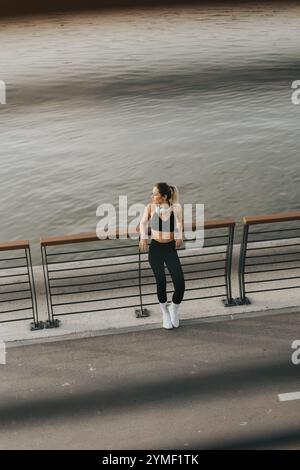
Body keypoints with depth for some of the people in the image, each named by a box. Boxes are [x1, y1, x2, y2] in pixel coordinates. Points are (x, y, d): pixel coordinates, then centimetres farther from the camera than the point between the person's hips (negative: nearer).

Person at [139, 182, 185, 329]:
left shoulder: (176, 208, -7)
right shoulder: (150, 207, -3)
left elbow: (179, 223, -18)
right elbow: (143, 223, -10)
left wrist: (179, 236, -39)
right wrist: (143, 237, -31)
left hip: (170, 249, 0)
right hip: (155, 248, 0)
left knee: (180, 285, -13)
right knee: (161, 281, -18)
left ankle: (174, 309, 20)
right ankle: (165, 312, 10)